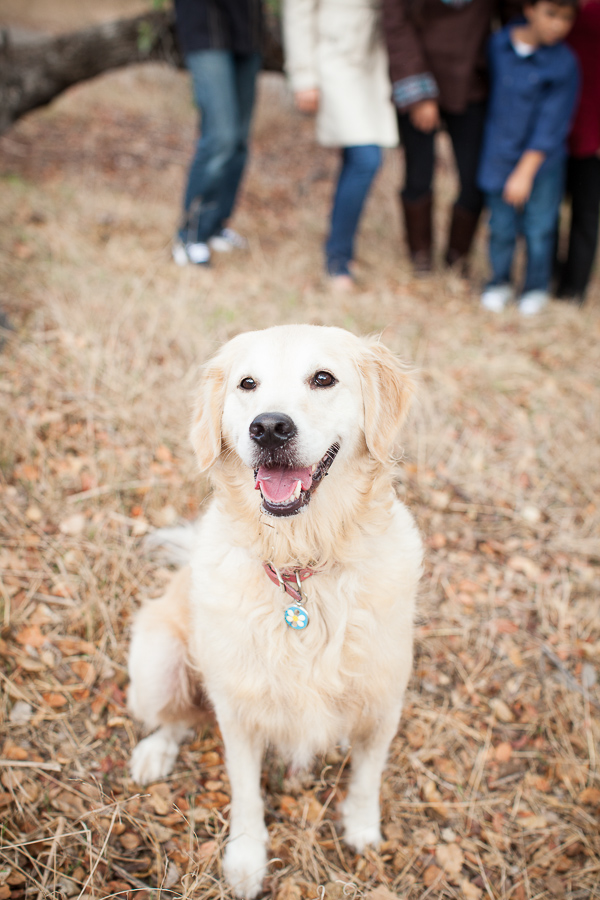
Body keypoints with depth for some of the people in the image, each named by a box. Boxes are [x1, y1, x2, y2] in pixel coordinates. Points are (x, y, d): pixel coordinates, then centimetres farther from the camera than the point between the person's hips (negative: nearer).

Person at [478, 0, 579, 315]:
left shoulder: (563, 64, -15)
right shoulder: (499, 43, -4)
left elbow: (551, 125, -15)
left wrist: (525, 171, -17)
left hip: (541, 160, -3)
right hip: (499, 155, 3)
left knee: (539, 229, 5)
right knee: (501, 226, 10)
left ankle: (537, 287, 25)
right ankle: (499, 282, 29)